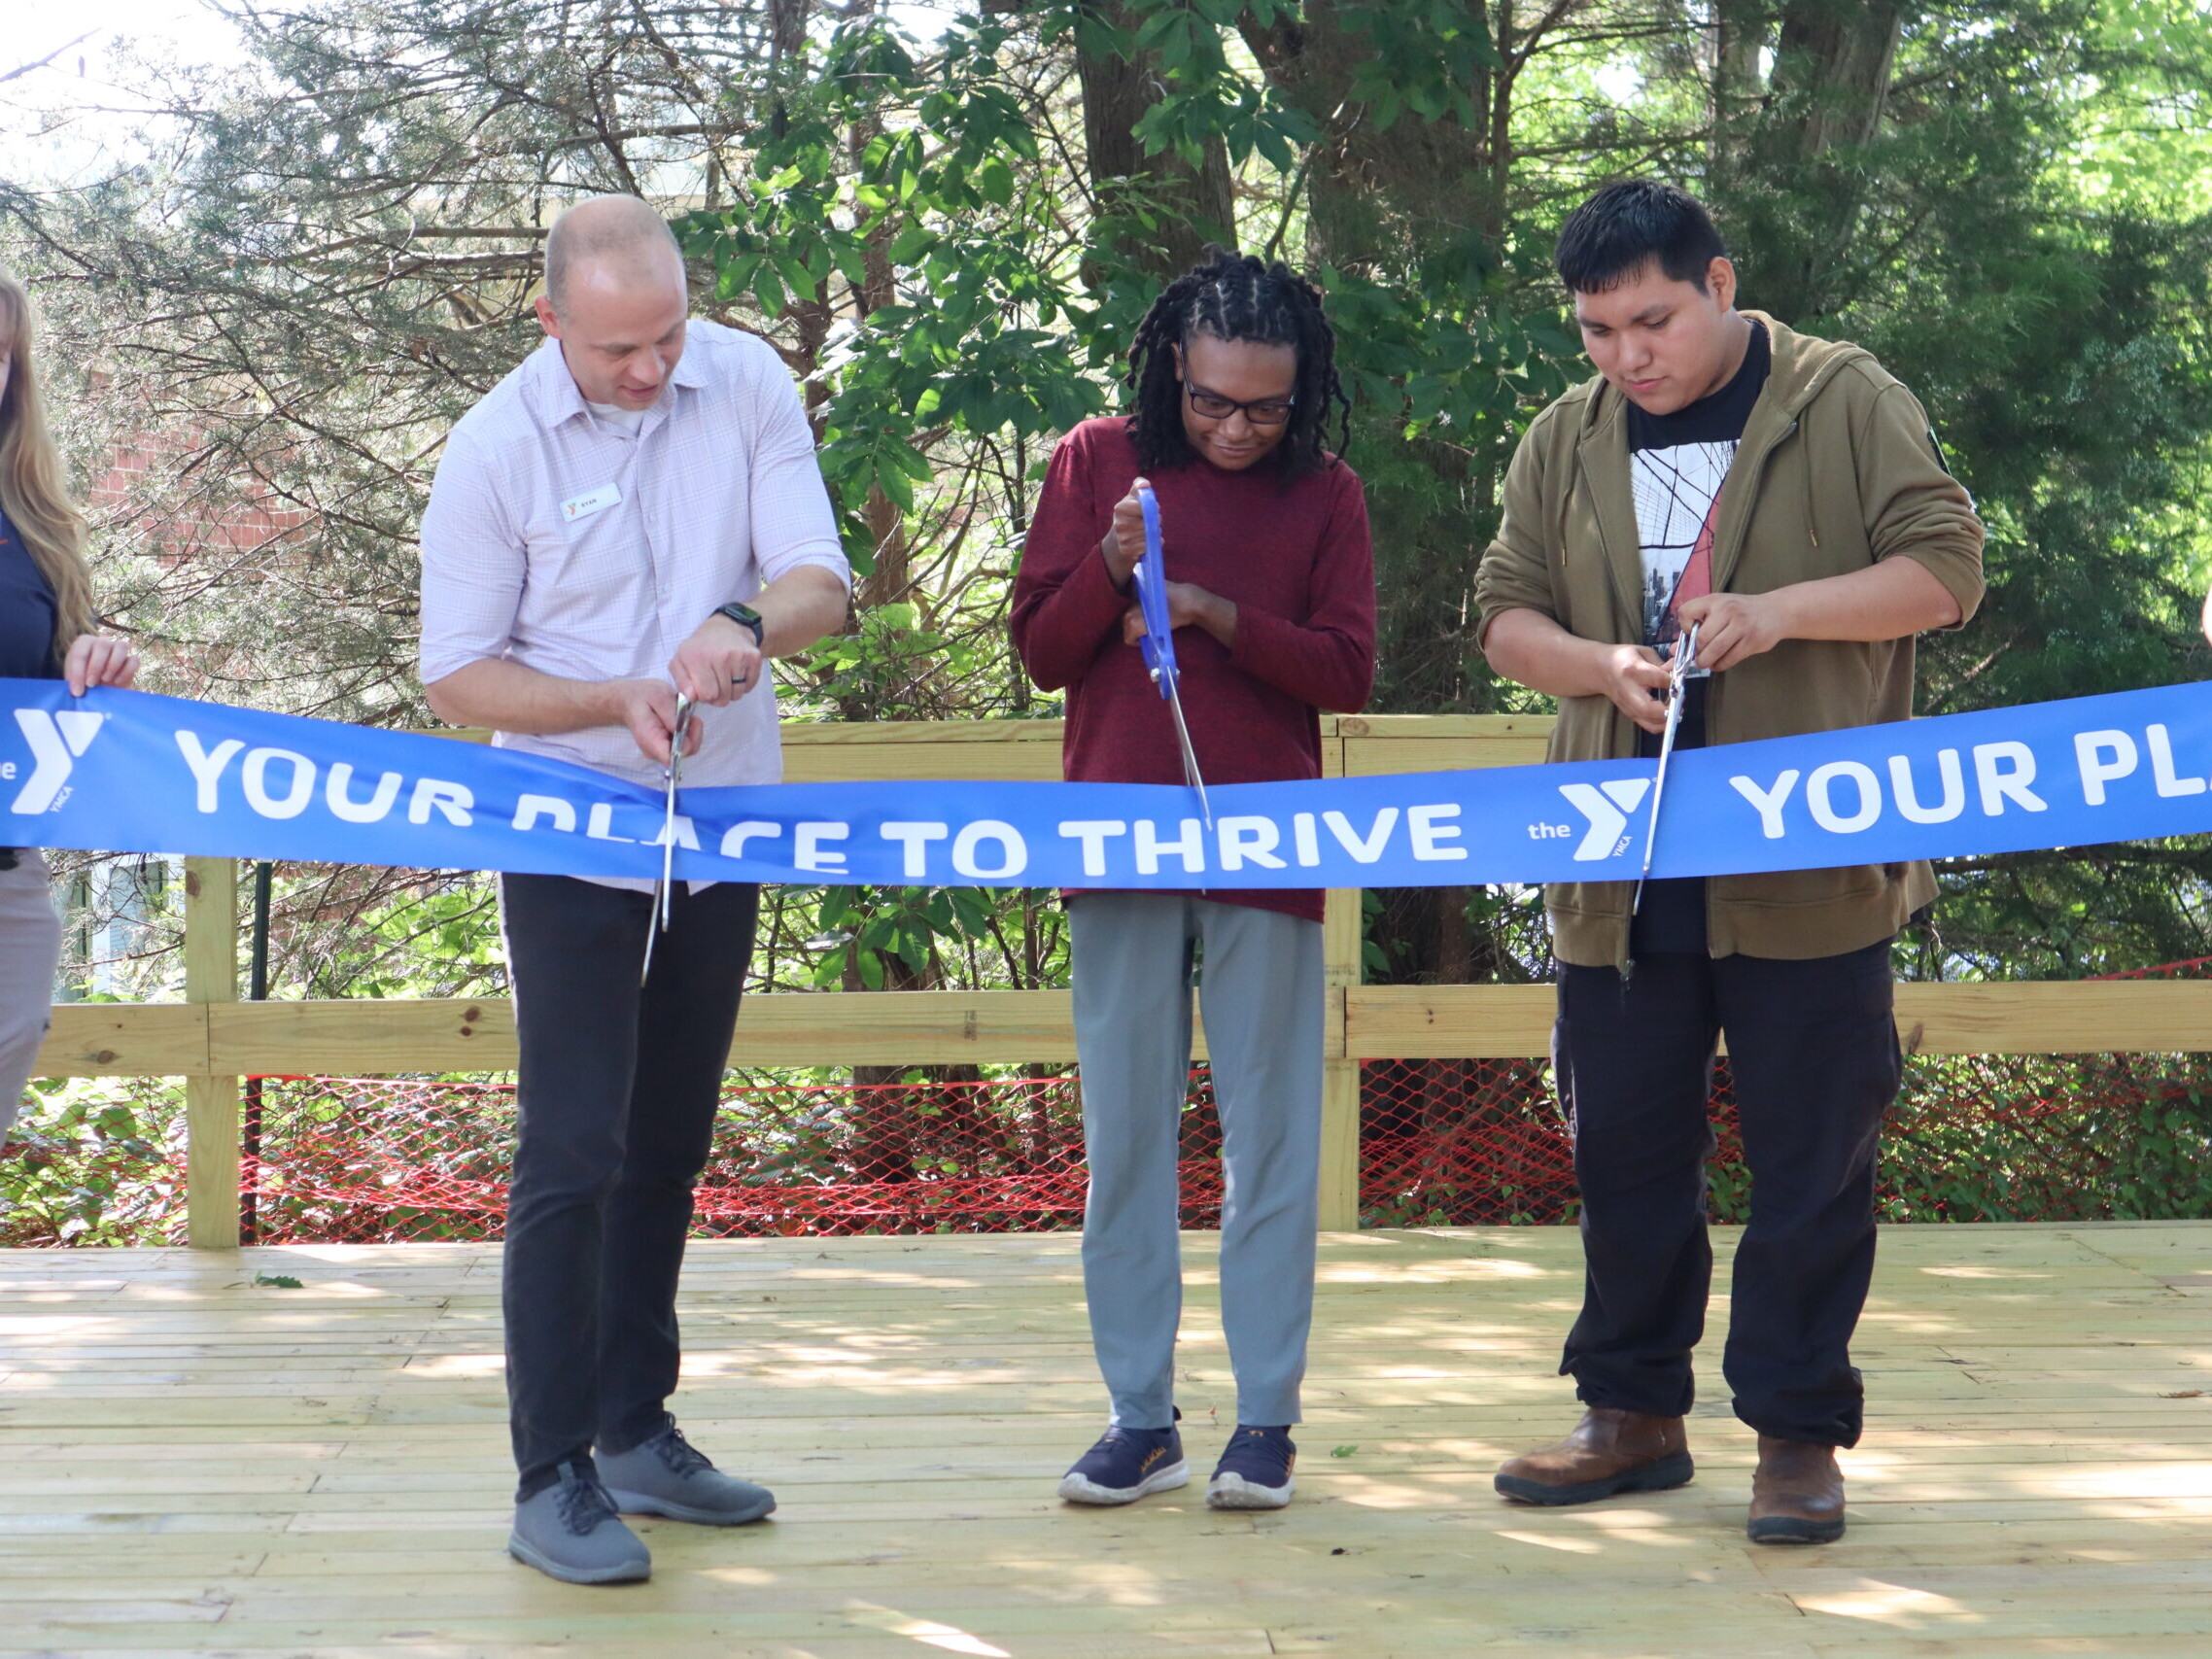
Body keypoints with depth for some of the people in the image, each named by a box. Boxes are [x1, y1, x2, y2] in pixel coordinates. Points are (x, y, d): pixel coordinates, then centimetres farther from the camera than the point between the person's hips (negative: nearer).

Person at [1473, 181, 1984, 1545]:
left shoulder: (1848, 404, -1)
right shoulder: (1566, 441, 11)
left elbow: (1947, 569, -5)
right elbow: (1506, 612, 11)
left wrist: (1784, 609, -20)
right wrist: (1597, 664, -10)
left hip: (1809, 864, -4)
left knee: (1813, 1161, 1)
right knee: (1624, 1150, 10)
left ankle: (1800, 1433, 12)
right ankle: (1635, 1414, 23)